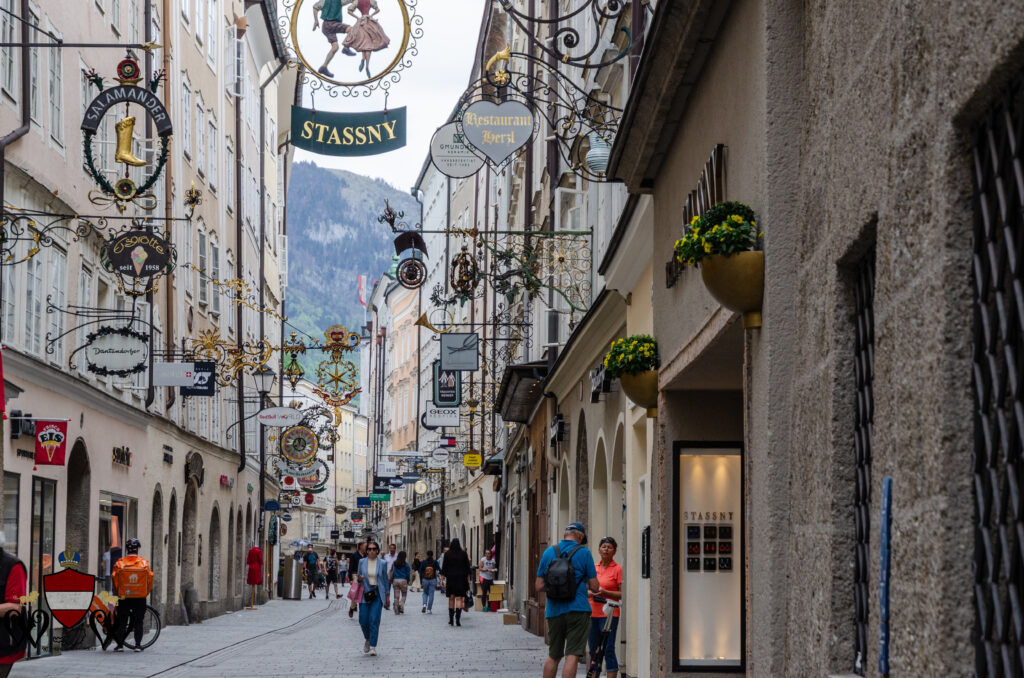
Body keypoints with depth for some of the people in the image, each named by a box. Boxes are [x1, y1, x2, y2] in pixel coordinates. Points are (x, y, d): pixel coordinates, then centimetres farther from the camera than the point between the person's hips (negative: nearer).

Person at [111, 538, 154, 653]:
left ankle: (120, 645, 6)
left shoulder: (119, 563, -6)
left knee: (122, 622, 9)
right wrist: (146, 593, 15)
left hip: (124, 597, 0)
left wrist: (117, 593, 13)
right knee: (138, 622, 9)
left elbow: (114, 579, -2)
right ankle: (138, 645, 4)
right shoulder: (144, 563, -5)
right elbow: (150, 579, 0)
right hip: (140, 598, 0)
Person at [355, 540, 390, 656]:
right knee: (363, 620, 0)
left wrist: (388, 596, 10)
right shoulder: (362, 562, 5)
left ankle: (373, 646, -6)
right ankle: (368, 639, 29)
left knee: (374, 620, -10)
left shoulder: (382, 563, 3)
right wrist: (359, 578, -10)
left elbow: (385, 580, 9)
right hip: (365, 594, 2)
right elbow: (359, 576, 15)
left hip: (377, 594, -2)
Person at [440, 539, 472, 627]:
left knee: (451, 598, 12)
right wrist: (468, 579, 8)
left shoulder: (447, 554, -1)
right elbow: (467, 566, 2)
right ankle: (458, 618, -19)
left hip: (450, 578, 1)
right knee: (459, 598, -4)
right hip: (461, 578, -1)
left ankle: (451, 619, 15)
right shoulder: (463, 554, 0)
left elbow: (444, 567, 0)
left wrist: (442, 577, 4)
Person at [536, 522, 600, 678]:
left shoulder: (548, 552, 7)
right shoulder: (583, 553, -3)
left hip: (554, 611, 4)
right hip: (578, 610, -4)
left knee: (553, 657, 16)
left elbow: (539, 586, 7)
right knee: (572, 656, -6)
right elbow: (594, 587, -3)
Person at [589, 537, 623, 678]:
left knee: (608, 650, -9)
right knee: (593, 650, 8)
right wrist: (591, 593, -2)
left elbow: (622, 594, -5)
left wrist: (604, 592, -18)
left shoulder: (617, 569, -3)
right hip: (593, 613, 6)